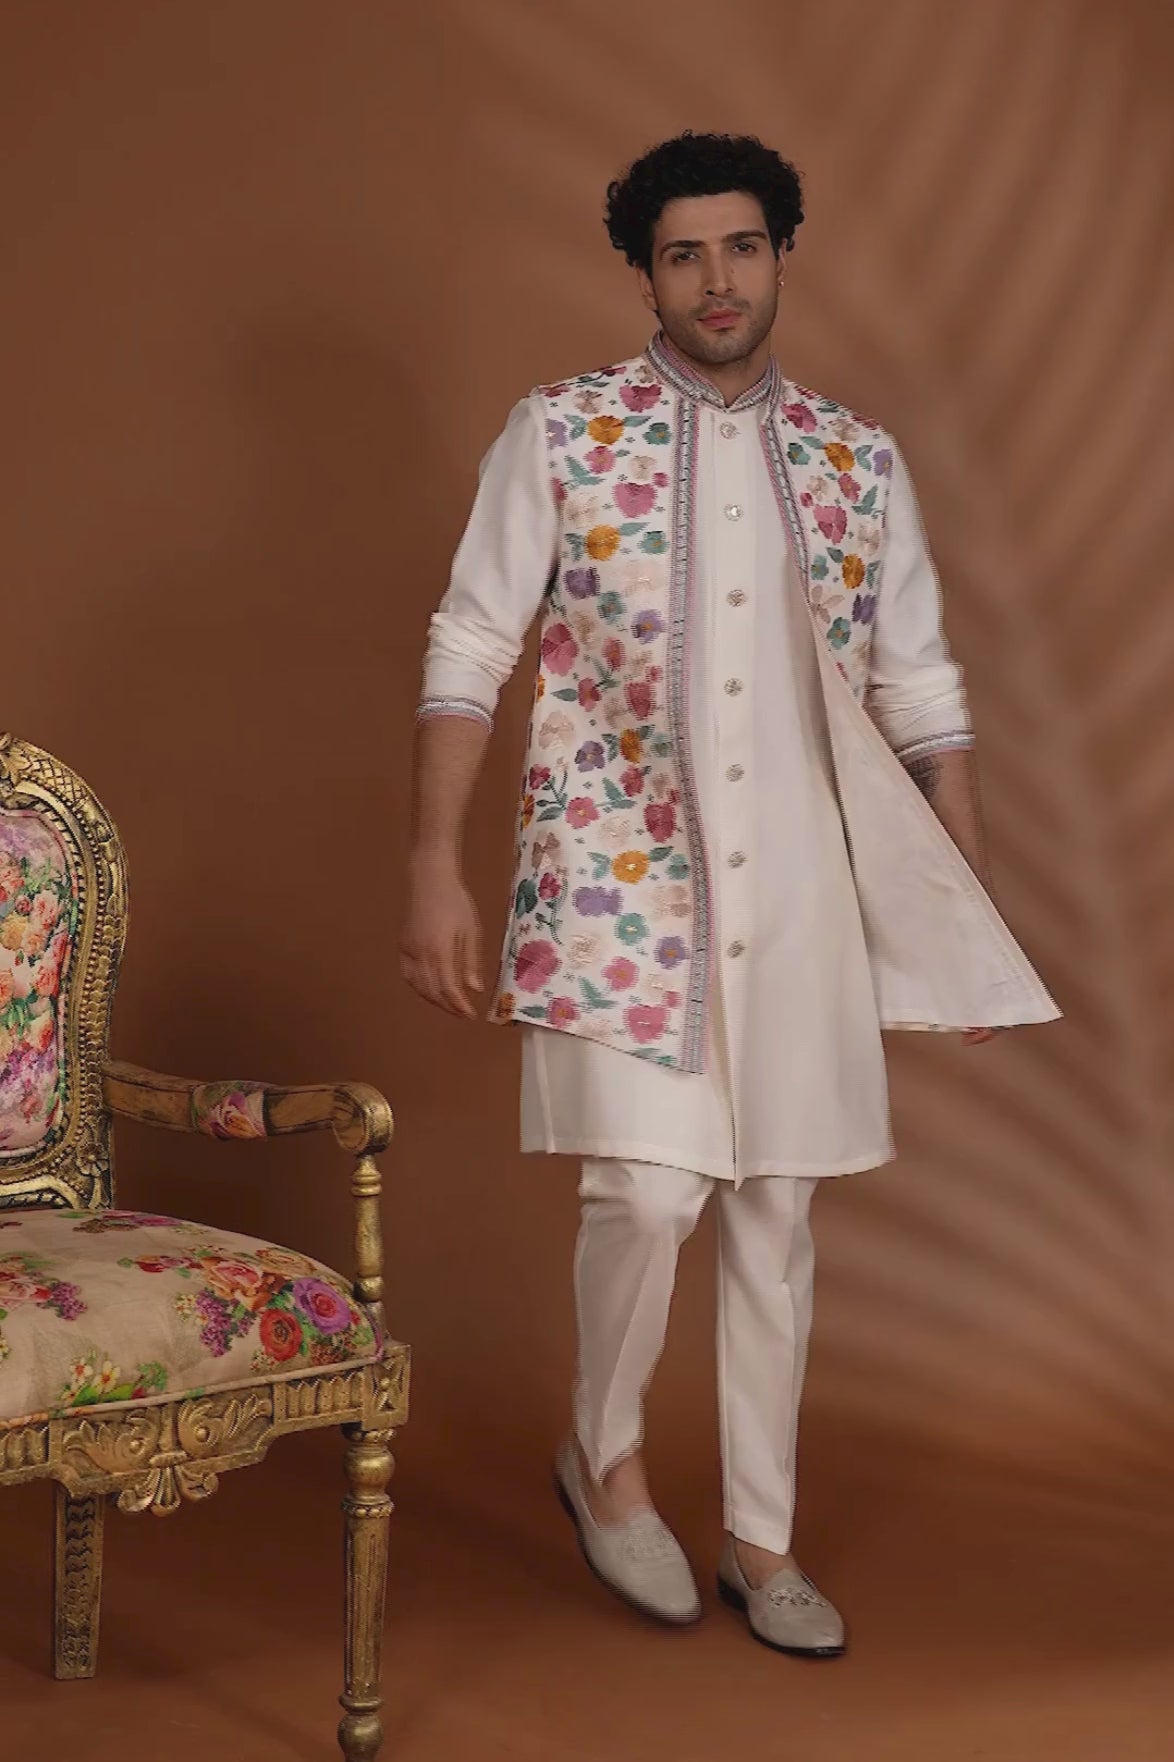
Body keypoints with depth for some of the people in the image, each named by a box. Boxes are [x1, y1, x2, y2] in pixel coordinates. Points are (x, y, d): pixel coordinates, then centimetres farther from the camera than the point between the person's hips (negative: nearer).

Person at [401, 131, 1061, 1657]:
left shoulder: (860, 463, 8)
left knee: (777, 1213, 7)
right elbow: (467, 655, -2)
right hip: (616, 881, -3)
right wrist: (436, 868, -9)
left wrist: (977, 915, 7)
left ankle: (762, 1540, 21)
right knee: (651, 1189, -11)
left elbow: (923, 696, 10)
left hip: (800, 896, 3)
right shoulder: (560, 433, -1)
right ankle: (605, 1455, 19)